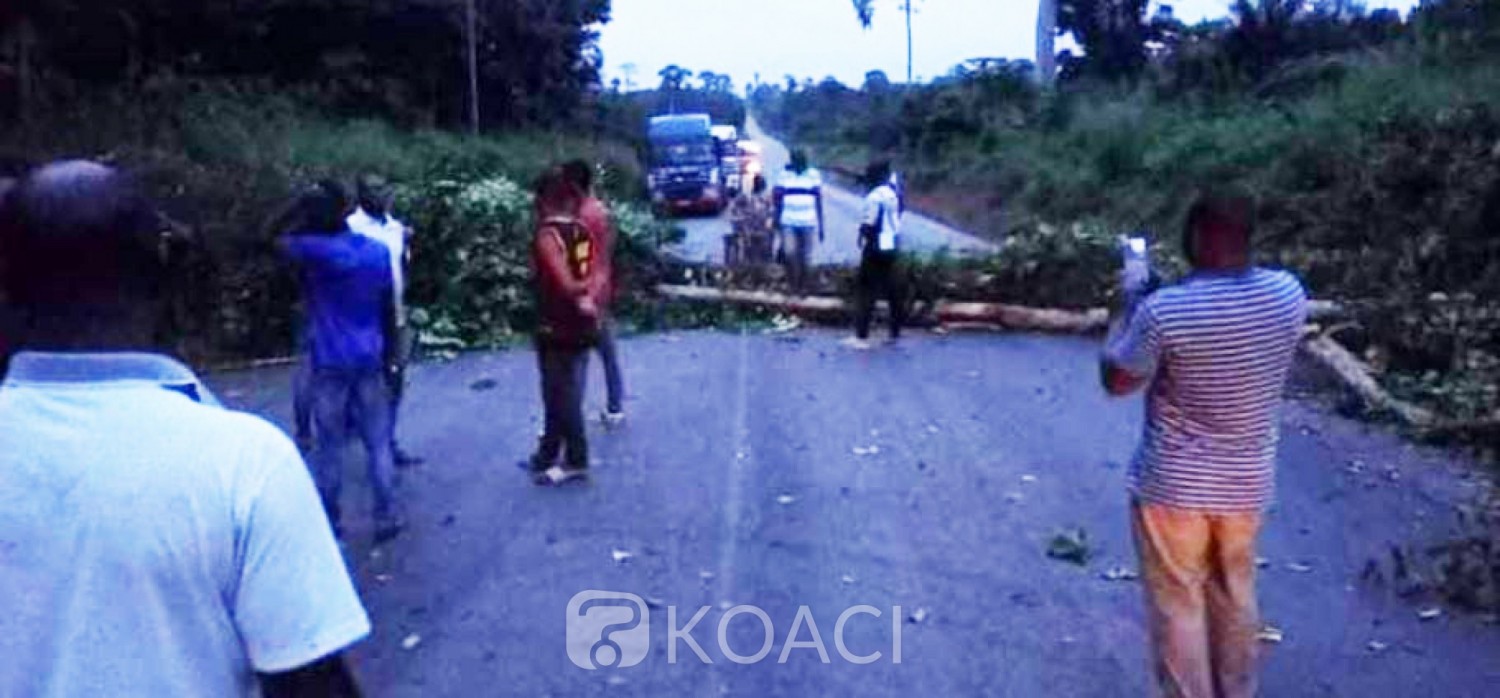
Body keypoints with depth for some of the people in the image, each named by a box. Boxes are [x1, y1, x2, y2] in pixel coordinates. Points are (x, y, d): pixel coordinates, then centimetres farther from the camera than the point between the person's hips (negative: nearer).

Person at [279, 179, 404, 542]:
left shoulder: (315, 251, -14)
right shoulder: (378, 251, 0)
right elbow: (389, 311, 6)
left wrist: (300, 205, -1)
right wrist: (388, 355, 15)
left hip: (330, 363, -3)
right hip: (369, 361, 3)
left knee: (330, 446, 8)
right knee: (378, 443, 9)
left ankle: (330, 521, 19)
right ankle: (386, 517, 14)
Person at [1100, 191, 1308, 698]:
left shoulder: (1164, 310, -25)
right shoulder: (1289, 295, -9)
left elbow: (1116, 381, -10)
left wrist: (1130, 309, -1)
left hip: (1173, 485, -5)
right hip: (1247, 483, 5)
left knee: (1177, 605, 11)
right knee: (1235, 595, 24)